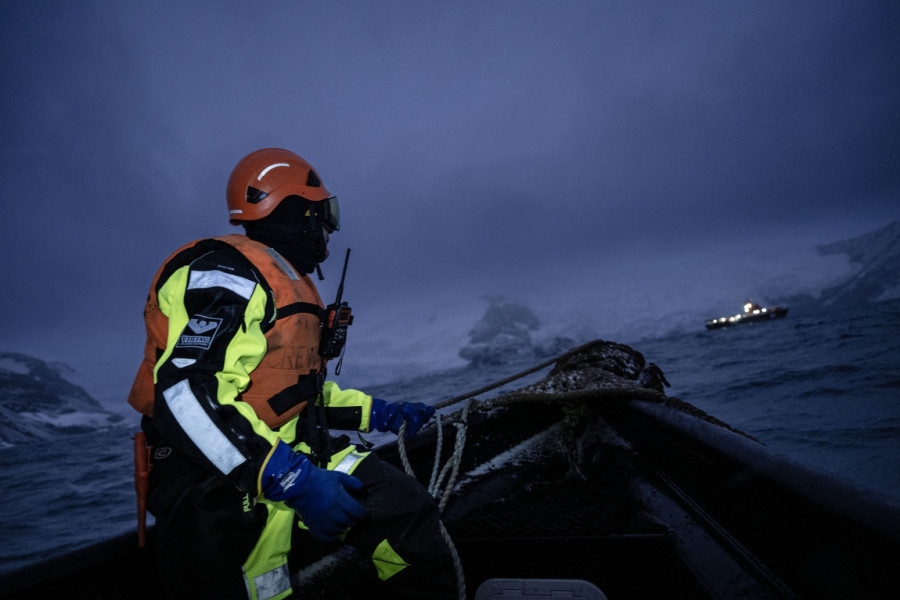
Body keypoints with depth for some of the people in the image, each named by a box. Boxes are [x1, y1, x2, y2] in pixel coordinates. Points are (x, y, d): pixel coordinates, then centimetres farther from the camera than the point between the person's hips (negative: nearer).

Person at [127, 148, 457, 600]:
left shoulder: (289, 285, 18)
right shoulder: (228, 273, -15)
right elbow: (188, 393, -27)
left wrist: (381, 415, 17)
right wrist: (290, 479, -31)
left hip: (290, 457, 9)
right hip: (219, 479, -8)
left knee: (405, 510, -1)